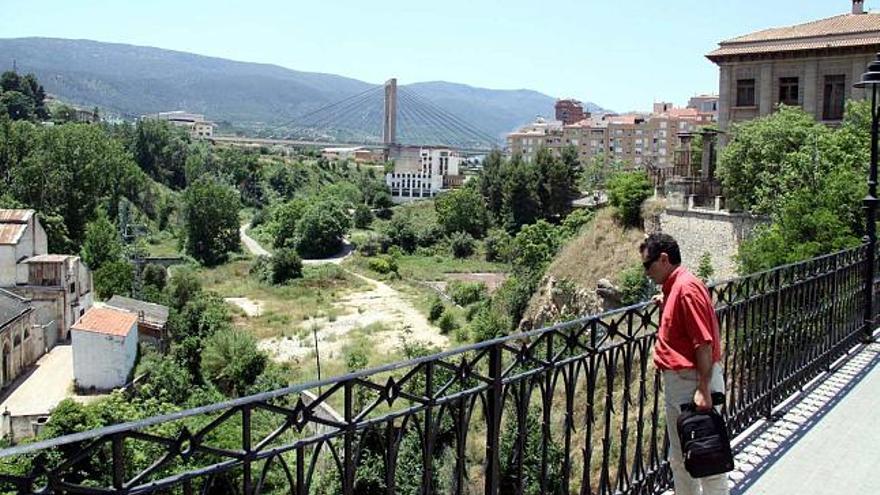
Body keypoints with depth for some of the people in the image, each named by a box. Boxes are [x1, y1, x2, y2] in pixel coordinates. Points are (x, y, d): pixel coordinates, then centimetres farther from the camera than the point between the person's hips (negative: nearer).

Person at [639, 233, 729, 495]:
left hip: (693, 381, -10)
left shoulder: (686, 287, -18)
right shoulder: (674, 287, 12)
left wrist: (703, 389, -24)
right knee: (679, 457, 20)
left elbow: (704, 342, -22)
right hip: (676, 381, 10)